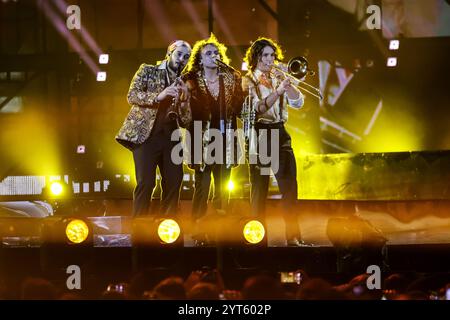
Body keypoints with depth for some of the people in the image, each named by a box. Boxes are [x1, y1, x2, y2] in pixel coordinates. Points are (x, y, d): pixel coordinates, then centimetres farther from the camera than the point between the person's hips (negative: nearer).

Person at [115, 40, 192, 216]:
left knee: (174, 183, -1)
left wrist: (184, 99, -4)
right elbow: (132, 96, -6)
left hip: (170, 137, 5)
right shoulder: (147, 71, 8)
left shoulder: (182, 85, 18)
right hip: (146, 134, -4)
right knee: (146, 182, -13)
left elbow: (185, 121, 14)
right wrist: (158, 96, -19)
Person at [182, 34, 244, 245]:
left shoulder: (230, 79, 10)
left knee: (223, 187, 5)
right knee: (202, 186, -8)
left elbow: (238, 109, 7)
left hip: (225, 138, 3)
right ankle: (199, 232, -6)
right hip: (203, 138, -3)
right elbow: (192, 111, -2)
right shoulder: (192, 82, 2)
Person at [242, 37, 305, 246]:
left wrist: (288, 84, -9)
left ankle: (293, 236, 0)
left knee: (289, 184, -2)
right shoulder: (248, 80, 0)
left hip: (280, 133, 5)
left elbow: (298, 103, 5)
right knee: (260, 186, -2)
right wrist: (278, 91, -24)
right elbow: (259, 108, -15)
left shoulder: (278, 78, 14)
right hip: (259, 133, -5)